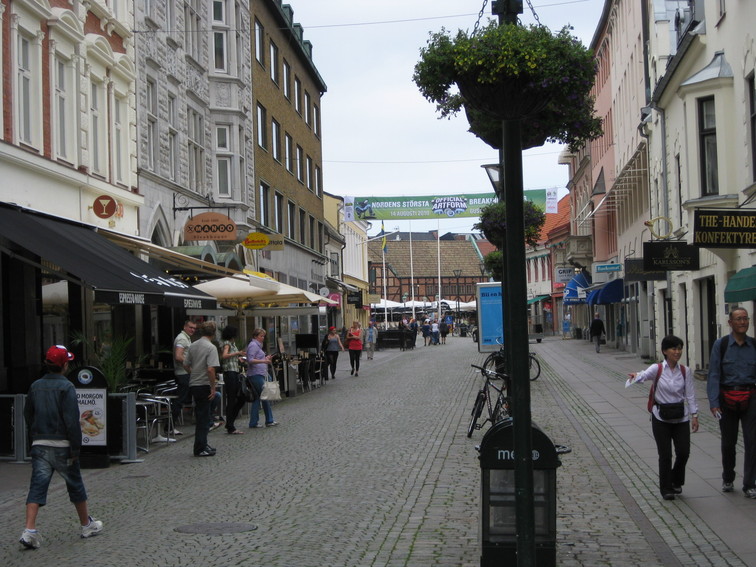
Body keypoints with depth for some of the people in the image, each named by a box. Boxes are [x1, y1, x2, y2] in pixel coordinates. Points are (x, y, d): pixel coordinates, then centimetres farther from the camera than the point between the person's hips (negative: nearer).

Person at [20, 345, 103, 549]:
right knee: (75, 485, 11)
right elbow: (72, 420, -16)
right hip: (61, 445, -4)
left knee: (37, 487, 1)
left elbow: (28, 415, 14)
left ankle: (29, 531, -12)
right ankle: (87, 525, 25)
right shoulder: (66, 387, -12)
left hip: (39, 445, 4)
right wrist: (76, 448, -12)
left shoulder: (35, 386, 7)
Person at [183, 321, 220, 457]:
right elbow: (210, 369, -22)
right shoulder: (211, 347, -14)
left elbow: (186, 365, 14)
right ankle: (200, 449, 0)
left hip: (193, 384, 7)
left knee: (201, 416, 17)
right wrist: (213, 387, -17)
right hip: (204, 385, -7)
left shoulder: (192, 346, 8)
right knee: (203, 417, -2)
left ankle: (203, 445, 24)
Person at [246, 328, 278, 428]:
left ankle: (253, 423, 10)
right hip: (256, 374, -10)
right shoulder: (253, 345, -9)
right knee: (265, 397, -7)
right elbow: (250, 360, -19)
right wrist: (263, 361, -26)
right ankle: (269, 421, -2)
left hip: (259, 375, 10)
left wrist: (266, 359, 15)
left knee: (256, 398, 9)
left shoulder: (257, 345, 22)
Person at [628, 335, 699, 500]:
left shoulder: (685, 371, 1)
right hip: (661, 417, -2)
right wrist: (635, 376, -50)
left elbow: (690, 395, 3)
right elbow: (645, 375, -27)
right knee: (665, 454, 0)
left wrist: (694, 415, -2)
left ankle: (676, 482, 27)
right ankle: (666, 488, 15)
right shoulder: (657, 369, -7)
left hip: (681, 417, 2)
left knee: (683, 452, 0)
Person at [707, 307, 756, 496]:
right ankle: (728, 479, 31)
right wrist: (713, 403, -13)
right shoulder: (721, 345, -4)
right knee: (728, 442, 12)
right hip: (727, 399, -1)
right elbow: (713, 375, -6)